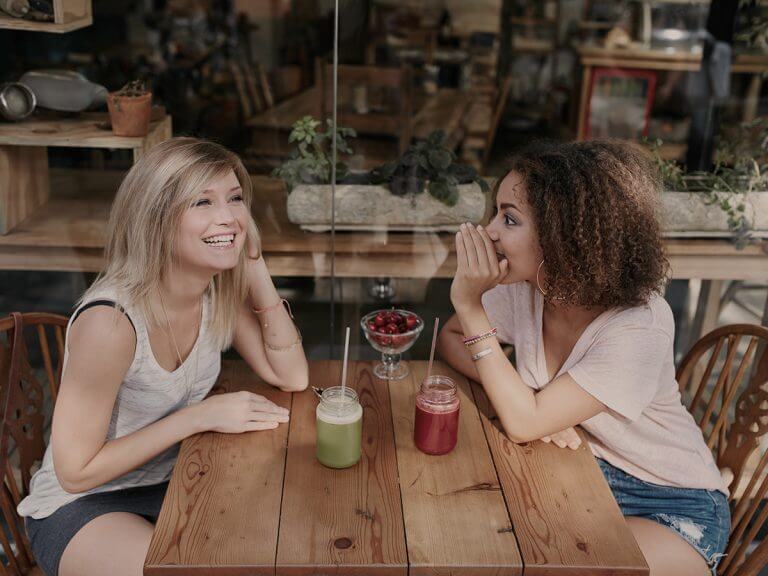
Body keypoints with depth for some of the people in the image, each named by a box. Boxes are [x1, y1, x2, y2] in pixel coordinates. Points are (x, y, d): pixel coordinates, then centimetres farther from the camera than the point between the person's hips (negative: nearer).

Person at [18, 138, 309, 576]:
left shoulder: (221, 292, -9)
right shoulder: (111, 321, -30)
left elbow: (293, 377, -7)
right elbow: (76, 471, -22)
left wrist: (256, 271, -16)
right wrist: (199, 416, -24)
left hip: (173, 484, 6)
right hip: (80, 507, -6)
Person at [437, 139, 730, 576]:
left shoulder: (642, 326, -29)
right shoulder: (524, 286, -12)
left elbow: (523, 424, -30)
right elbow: (450, 339, 1)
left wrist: (470, 303, -32)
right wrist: (520, 395, -18)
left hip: (670, 507, -4)